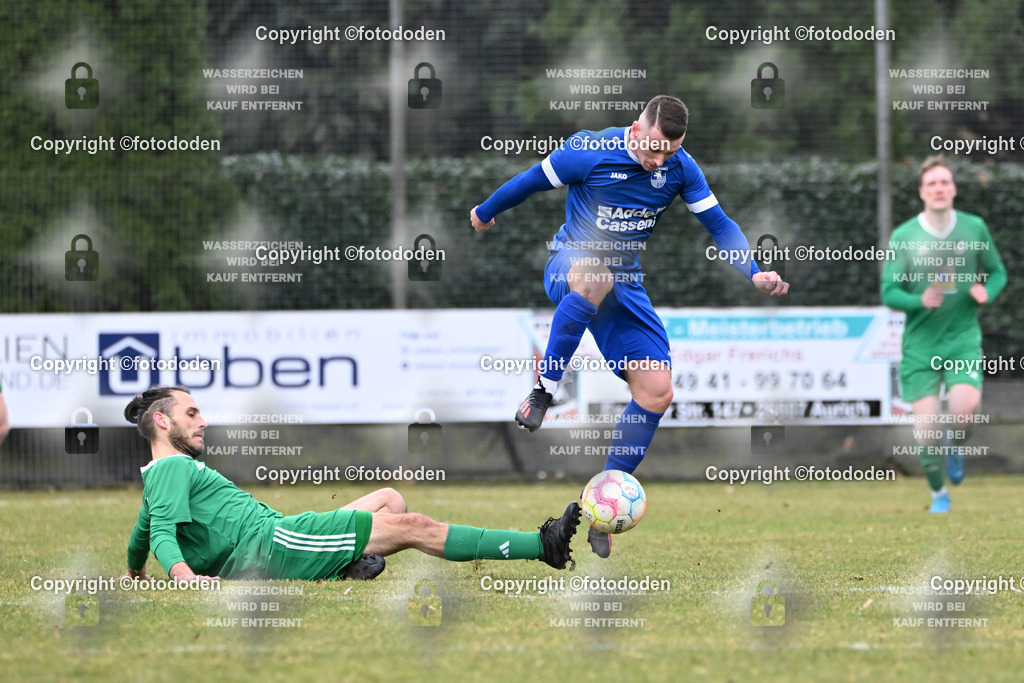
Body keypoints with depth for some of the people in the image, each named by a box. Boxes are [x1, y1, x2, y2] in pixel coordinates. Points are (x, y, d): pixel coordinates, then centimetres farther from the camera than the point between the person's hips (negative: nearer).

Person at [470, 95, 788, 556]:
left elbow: (718, 224, 3)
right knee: (595, 277, -44)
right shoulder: (589, 152, -17)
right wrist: (485, 213, 13)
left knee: (656, 390, -11)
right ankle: (544, 390, -31)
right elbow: (531, 181, -2)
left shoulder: (680, 168, -5)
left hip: (624, 286, 4)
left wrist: (753, 272, -12)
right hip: (569, 263, -4)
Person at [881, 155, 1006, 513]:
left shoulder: (974, 228, 2)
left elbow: (997, 271, 14)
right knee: (926, 425, -5)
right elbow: (888, 292, -1)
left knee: (965, 408, -24)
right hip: (921, 343, 0)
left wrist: (987, 291, -9)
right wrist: (919, 301, -21)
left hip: (963, 338, 0)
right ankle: (938, 493, 20)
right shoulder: (903, 236, -3)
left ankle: (955, 445, 13)